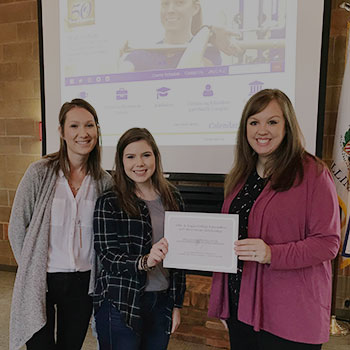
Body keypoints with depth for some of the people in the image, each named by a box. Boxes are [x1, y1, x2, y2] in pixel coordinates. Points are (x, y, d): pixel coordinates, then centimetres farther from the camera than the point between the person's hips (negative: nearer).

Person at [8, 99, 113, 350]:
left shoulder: (104, 181, -2)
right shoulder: (40, 173, -11)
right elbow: (17, 228, -5)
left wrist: (98, 278, 5)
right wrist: (32, 270, -3)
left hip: (83, 282, 3)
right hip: (41, 281, -2)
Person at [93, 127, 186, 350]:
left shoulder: (173, 198, 2)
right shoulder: (109, 203, -9)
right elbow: (107, 257, -12)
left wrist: (177, 304, 9)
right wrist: (145, 261, -30)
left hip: (162, 301, 4)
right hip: (120, 305, -3)